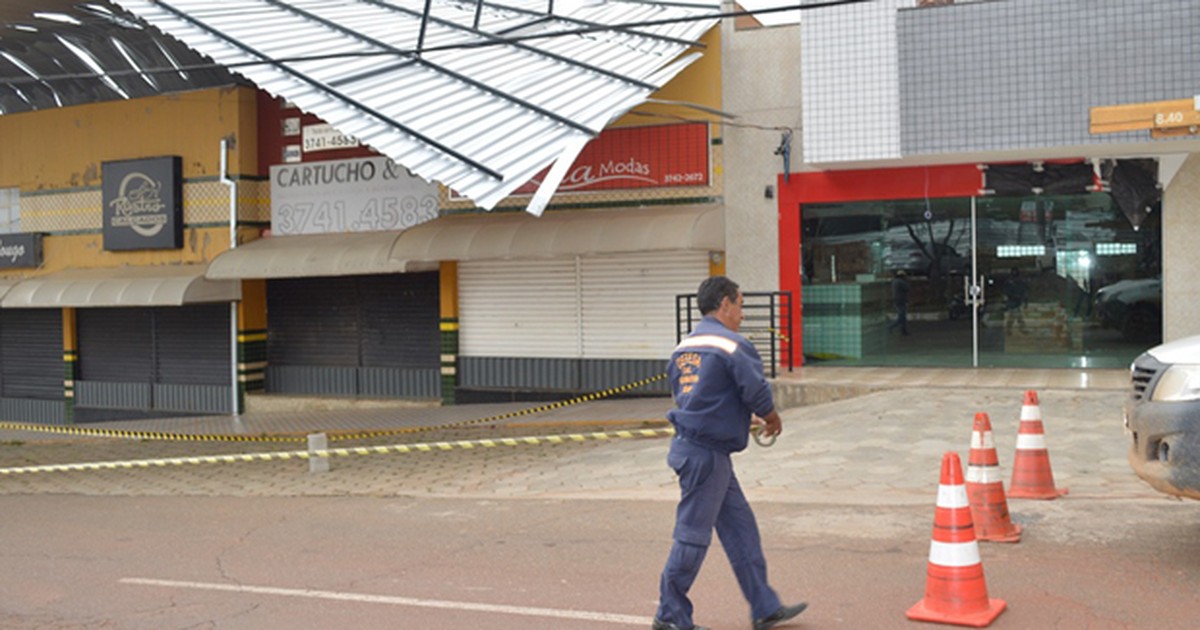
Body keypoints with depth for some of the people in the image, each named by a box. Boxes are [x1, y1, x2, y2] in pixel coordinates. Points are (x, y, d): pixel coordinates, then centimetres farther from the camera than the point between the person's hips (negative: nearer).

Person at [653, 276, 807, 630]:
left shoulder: (683, 347, 12)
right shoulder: (732, 345, -14)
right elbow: (756, 391, -16)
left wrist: (748, 418, 17)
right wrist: (772, 418, 7)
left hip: (691, 444, 9)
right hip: (706, 454, -9)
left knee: (741, 528, 13)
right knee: (693, 535, 1)